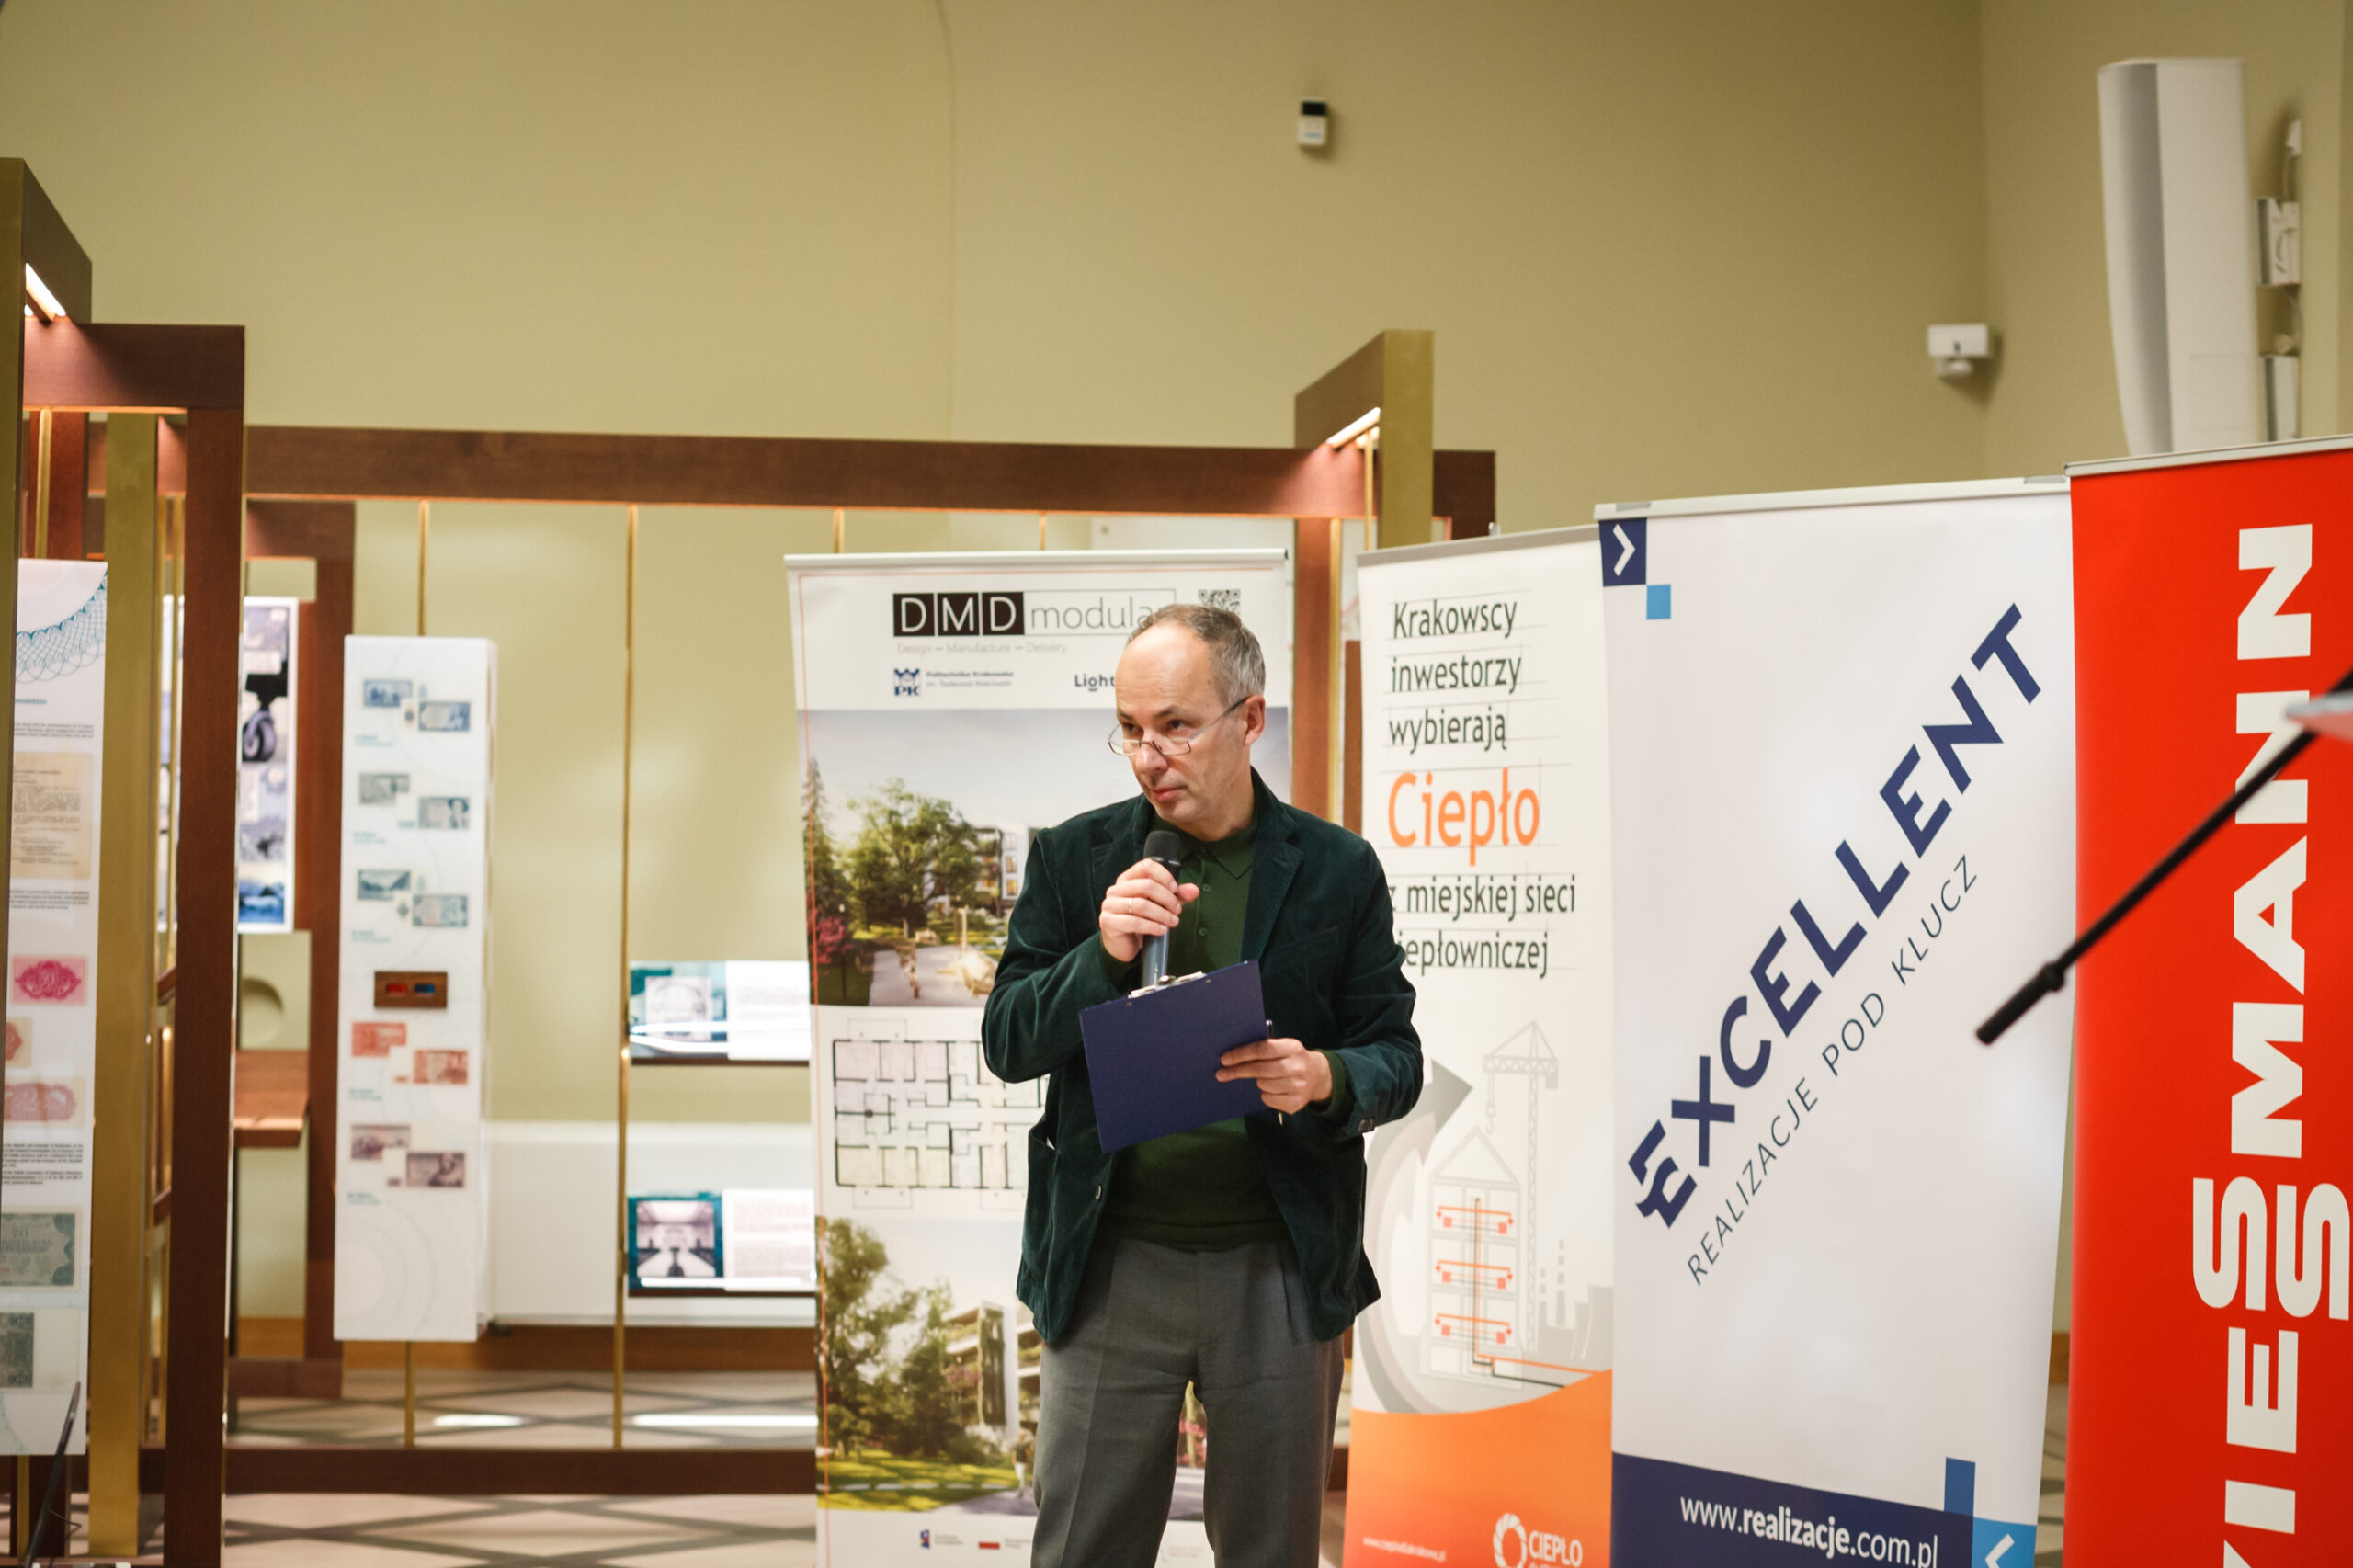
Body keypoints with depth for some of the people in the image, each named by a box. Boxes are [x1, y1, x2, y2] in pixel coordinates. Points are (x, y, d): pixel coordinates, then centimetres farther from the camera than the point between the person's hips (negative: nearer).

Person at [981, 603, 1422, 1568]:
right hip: (1111, 1265, 1)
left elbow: (1397, 1061, 5)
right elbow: (1007, 1046, 2)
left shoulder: (1338, 871, 2)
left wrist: (1326, 1078, -18)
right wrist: (1101, 955, -16)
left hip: (1280, 1270, 0)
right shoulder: (1075, 857, 4)